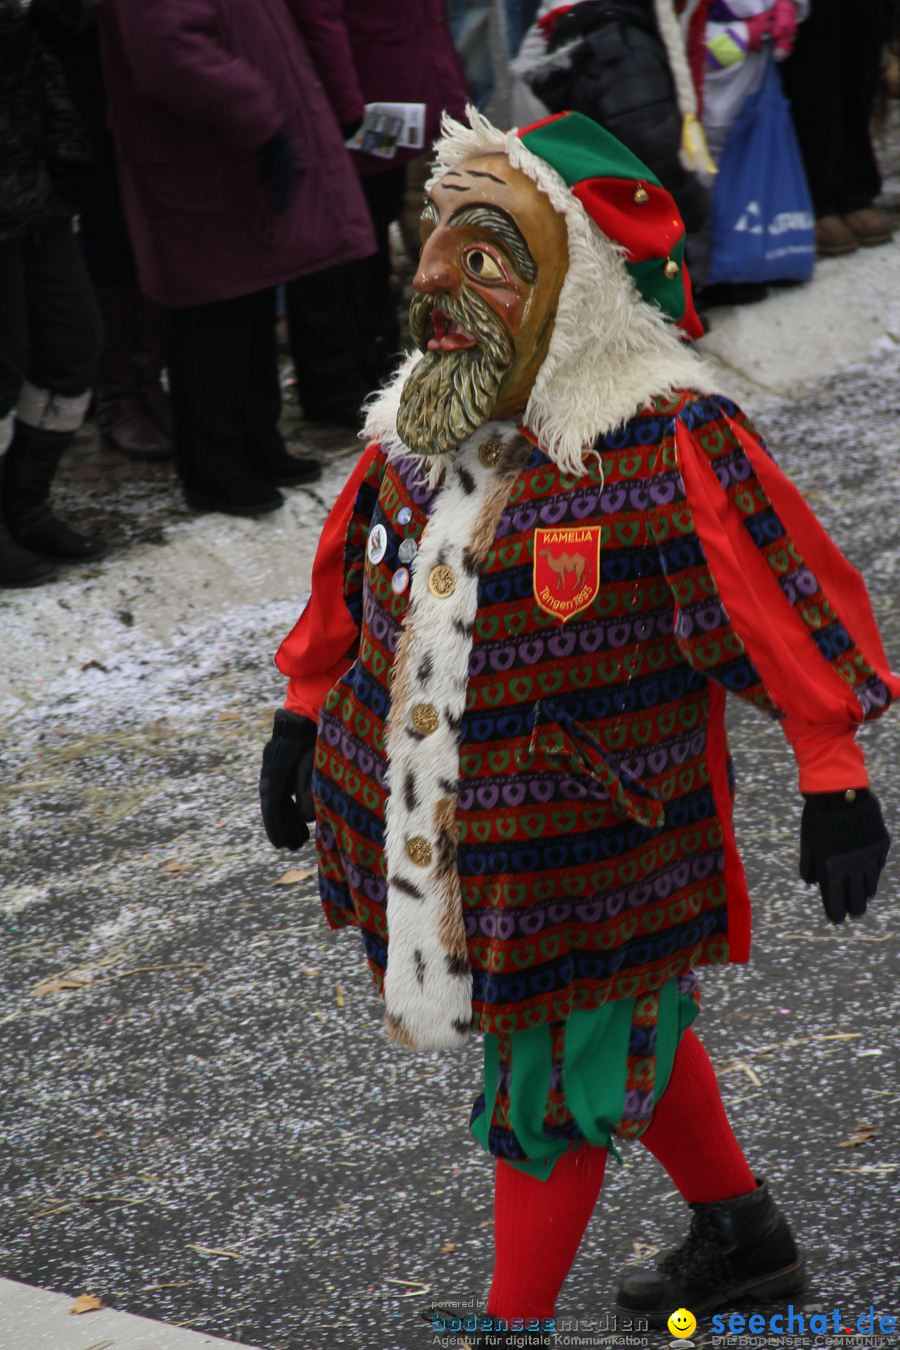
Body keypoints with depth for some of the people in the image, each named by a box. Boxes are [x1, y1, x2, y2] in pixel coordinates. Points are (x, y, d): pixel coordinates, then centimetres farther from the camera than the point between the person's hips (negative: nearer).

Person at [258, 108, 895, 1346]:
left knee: (559, 1072, 5)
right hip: (441, 824, 7)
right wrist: (303, 714, 20)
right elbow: (353, 581, 17)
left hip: (584, 836, -7)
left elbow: (791, 603, -17)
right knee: (628, 1030, 22)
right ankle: (743, 1236, 42)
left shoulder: (668, 447, -20)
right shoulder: (422, 429, 3)